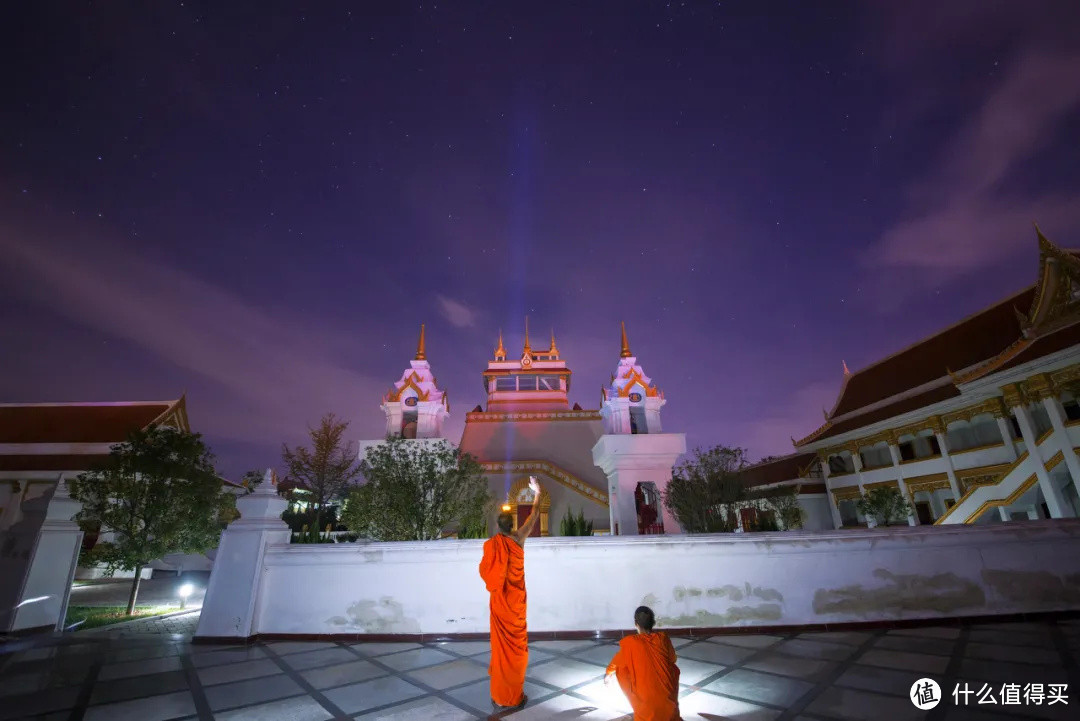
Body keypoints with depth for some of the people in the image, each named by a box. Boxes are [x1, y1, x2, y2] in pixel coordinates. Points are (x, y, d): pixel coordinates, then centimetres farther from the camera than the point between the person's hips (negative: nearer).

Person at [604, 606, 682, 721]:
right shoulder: (663, 638, -11)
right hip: (668, 693, 3)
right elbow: (672, 659, 9)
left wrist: (608, 674, 21)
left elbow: (618, 661, 1)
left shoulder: (630, 643, -18)